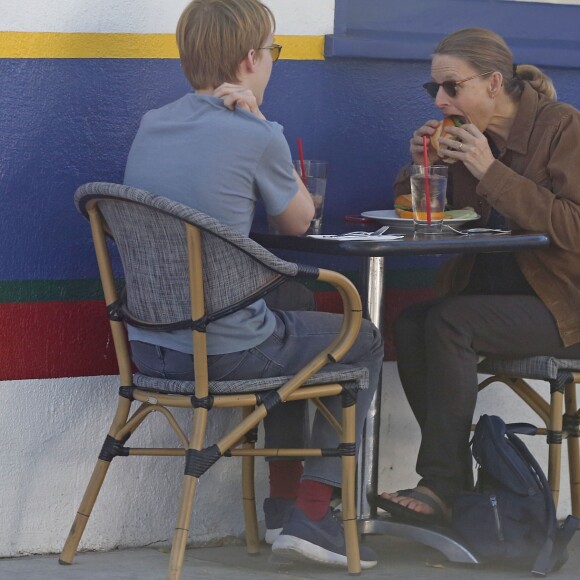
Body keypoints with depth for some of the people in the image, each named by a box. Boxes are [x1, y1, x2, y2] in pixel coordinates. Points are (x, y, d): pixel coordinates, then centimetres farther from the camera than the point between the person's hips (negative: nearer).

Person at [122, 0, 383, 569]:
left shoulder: (150, 125, 6)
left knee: (290, 321, 35)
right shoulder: (256, 137, -14)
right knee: (364, 342, 17)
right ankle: (310, 513, 10)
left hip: (146, 345, 8)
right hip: (222, 351, -8)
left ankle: (282, 498, 32)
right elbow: (298, 221, 4)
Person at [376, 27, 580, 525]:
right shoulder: (465, 135, 9)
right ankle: (459, 481, -16)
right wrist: (421, 166, -3)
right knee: (411, 325, -21)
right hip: (487, 291, 7)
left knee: (448, 322, -28)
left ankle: (441, 487, -22)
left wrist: (491, 173, -23)